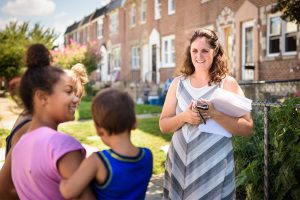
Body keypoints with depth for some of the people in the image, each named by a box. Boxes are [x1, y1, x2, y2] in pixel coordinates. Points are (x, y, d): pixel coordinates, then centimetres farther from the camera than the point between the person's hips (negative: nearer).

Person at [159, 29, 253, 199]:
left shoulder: (228, 83, -3)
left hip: (214, 164, -3)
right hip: (180, 162, 3)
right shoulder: (178, 83, 6)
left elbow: (247, 128, -8)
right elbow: (164, 125, 6)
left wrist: (214, 114, -20)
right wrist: (184, 117, -13)